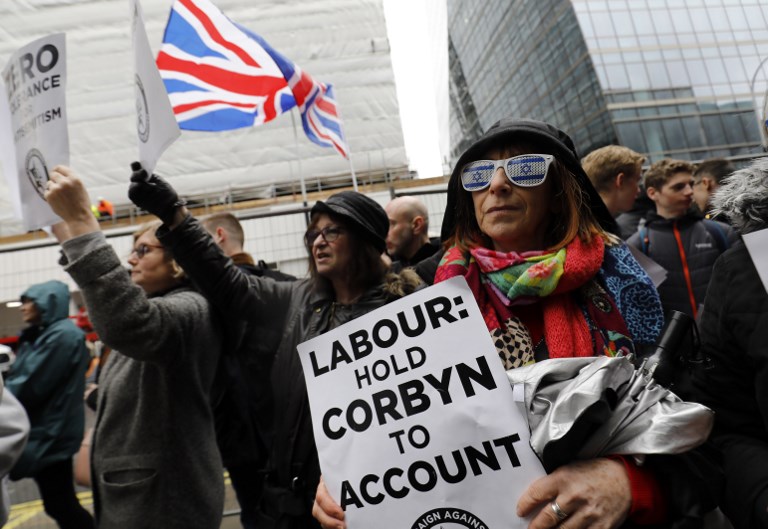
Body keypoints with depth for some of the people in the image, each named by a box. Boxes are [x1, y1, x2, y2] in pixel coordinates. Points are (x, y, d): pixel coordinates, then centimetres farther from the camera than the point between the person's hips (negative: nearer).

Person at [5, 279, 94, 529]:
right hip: (46, 432, 9)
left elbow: (29, 387, -20)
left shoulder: (63, 335, -19)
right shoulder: (45, 334, 14)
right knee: (60, 502, 17)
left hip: (50, 434, -9)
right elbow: (21, 377, 16)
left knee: (60, 504, 2)